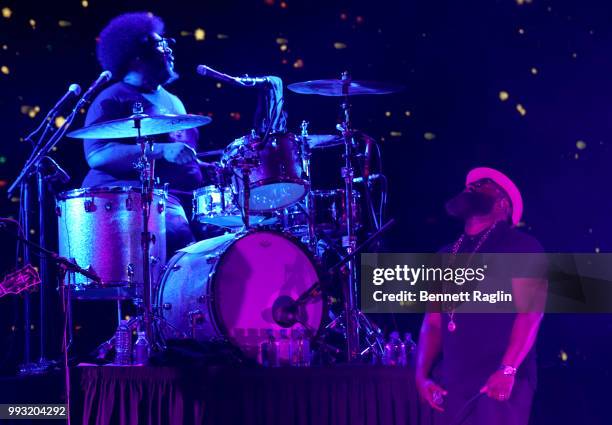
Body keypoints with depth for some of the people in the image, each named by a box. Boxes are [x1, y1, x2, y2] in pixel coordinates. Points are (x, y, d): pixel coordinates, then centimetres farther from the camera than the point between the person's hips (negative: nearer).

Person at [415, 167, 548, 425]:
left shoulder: (519, 246, 1)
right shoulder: (447, 255, 19)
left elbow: (531, 311, -10)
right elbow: (433, 323, 17)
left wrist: (508, 370, -21)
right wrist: (422, 375, 3)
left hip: (501, 381, -6)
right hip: (452, 384, 6)